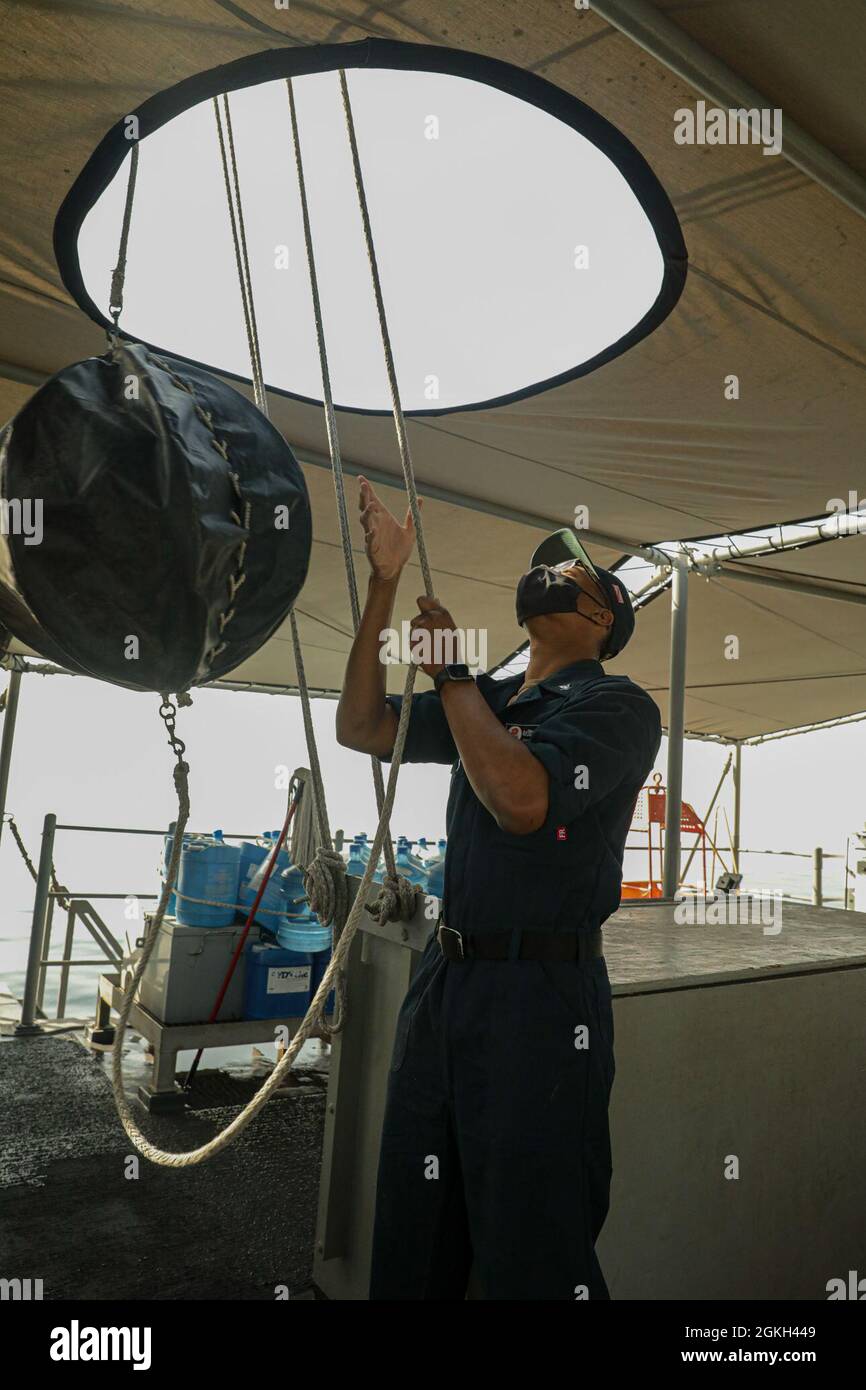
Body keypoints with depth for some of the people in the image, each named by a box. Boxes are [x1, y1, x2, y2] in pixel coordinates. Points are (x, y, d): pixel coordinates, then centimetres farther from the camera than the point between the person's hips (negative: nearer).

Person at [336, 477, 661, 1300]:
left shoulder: (616, 705, -8)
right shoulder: (485, 700, 13)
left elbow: (523, 800, -24)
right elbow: (361, 728, 6)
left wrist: (450, 672, -14)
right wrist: (385, 583, 2)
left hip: (540, 993, -7)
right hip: (445, 976, 7)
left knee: (530, 1250, 8)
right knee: (411, 1235, 19)